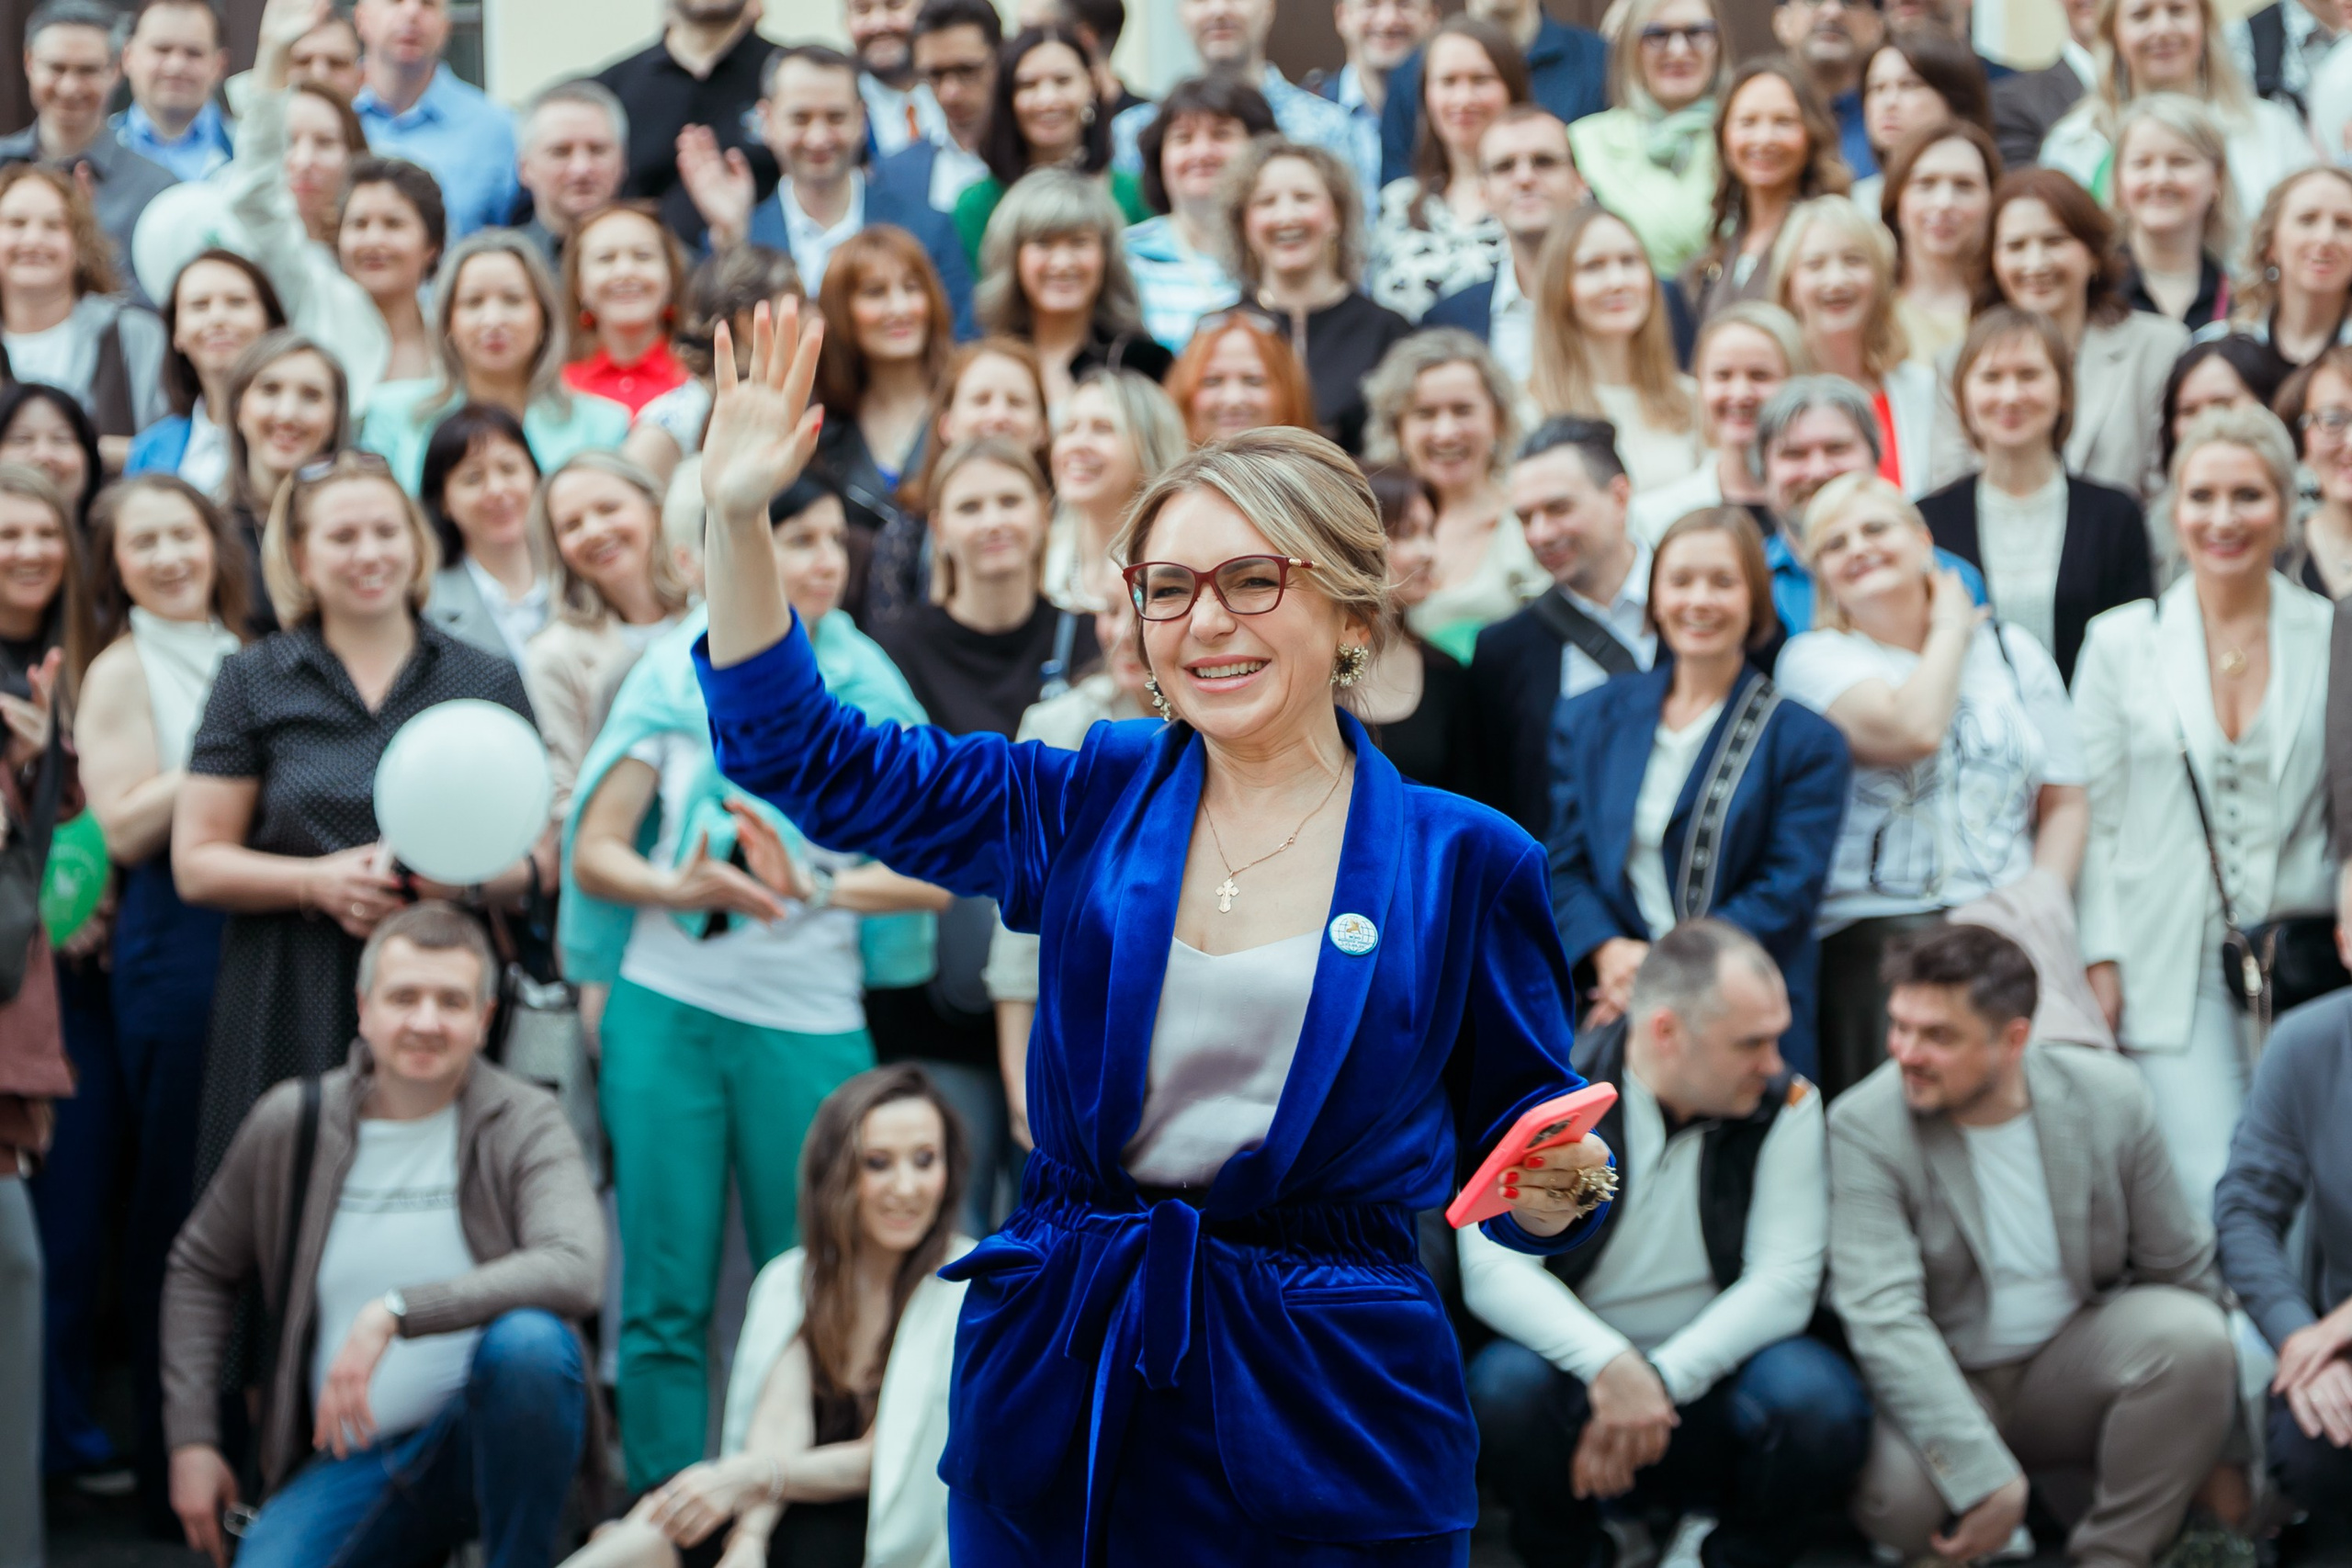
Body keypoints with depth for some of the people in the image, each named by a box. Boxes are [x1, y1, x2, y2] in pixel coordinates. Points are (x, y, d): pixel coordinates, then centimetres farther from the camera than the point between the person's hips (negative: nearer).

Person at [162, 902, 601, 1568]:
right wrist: (192, 1438, 8)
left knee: (528, 1339, -35)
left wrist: (396, 1312, -31)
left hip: (489, 1439, -2)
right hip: (349, 1463, 2)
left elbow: (577, 1272, -25)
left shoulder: (525, 1124, -6)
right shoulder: (292, 1121, 3)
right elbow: (201, 1269, 17)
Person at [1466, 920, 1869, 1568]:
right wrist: (1610, 1364, -36)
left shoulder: (1786, 1103, -7)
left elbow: (1785, 1282, -13)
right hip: (1577, 1372, -1)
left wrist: (1661, 1380, -27)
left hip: (1715, 1373, 1)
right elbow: (1493, 1269, -19)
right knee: (1506, 1387, -33)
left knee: (1817, 1401, -31)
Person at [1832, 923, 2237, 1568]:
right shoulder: (1864, 1127, -16)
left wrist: (2219, 1450, 9)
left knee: (2190, 1332, -27)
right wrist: (1985, 1477, -33)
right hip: (1940, 1385, -2)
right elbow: (1883, 1319, -25)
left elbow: (2182, 1267, 5)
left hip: (2072, 1368, 3)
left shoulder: (2109, 1097, -6)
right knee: (1895, 1489, -36)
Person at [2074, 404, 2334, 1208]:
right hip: (2173, 972, -1)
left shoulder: (2328, 638, 5)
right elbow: (2092, 817, 5)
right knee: (2212, 1194, -11)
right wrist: (2099, 963, -1)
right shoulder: (2121, 642, 6)